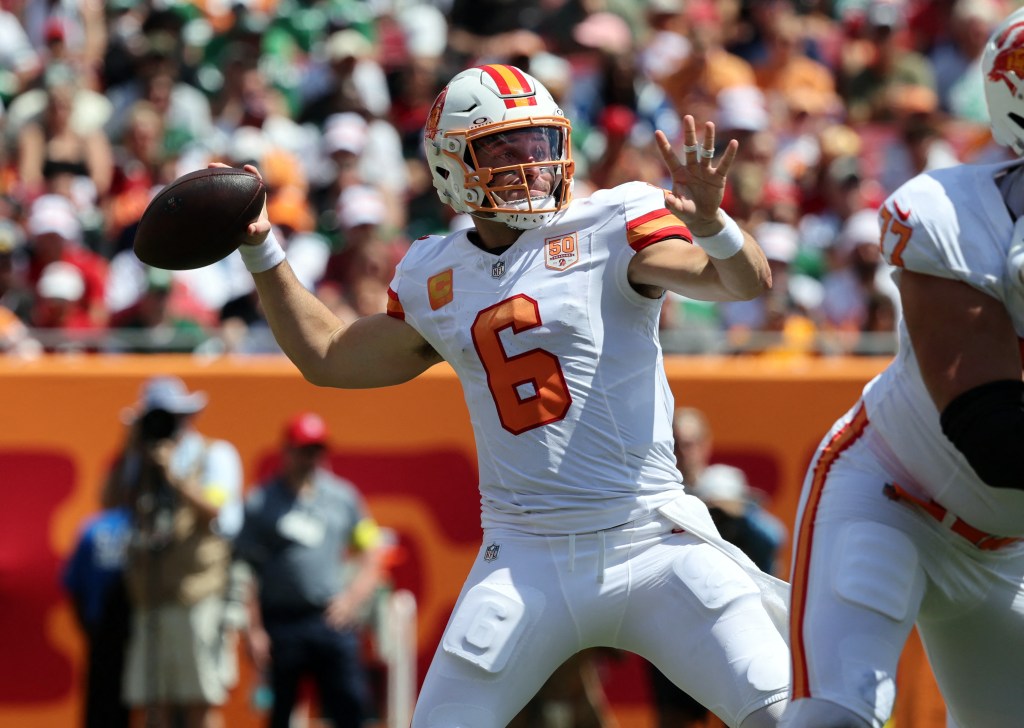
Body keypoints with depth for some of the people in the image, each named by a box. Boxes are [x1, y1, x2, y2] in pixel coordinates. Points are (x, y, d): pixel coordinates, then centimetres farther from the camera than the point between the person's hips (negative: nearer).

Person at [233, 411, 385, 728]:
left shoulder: (343, 496, 10)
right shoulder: (260, 503, 1)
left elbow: (371, 555, 15)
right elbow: (246, 569, -2)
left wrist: (352, 598, -1)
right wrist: (254, 630, -8)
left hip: (334, 619, 2)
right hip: (281, 622, -2)